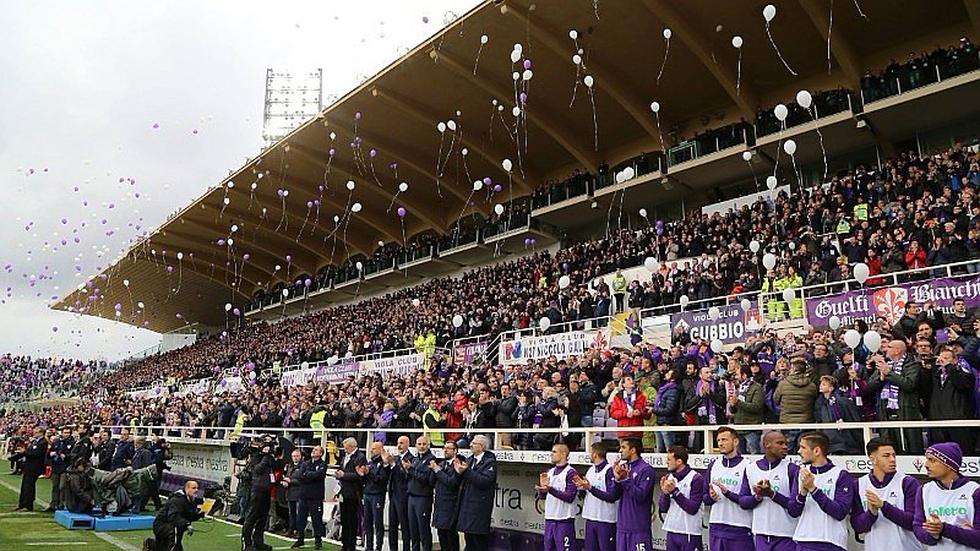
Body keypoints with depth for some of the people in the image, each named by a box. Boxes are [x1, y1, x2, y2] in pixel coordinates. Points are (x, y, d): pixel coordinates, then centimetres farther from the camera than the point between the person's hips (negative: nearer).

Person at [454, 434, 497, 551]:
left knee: (480, 541, -2)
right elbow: (464, 481, 12)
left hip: (480, 506, -7)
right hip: (466, 504, 7)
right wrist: (459, 471, -8)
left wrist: (466, 471, -23)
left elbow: (484, 481, -22)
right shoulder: (470, 460, 14)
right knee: (468, 540, 14)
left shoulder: (489, 462, -9)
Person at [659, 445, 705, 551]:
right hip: (671, 531, 5)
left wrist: (675, 491, -20)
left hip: (689, 533, -5)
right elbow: (664, 509, 6)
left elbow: (692, 508, -15)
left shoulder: (696, 478, -11)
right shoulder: (668, 477, 5)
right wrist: (665, 493, -12)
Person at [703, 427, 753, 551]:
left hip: (739, 529, -5)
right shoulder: (713, 465, 12)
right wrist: (711, 497, -8)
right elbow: (705, 497, 13)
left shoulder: (746, 466, -4)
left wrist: (727, 493, -20)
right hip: (716, 527, 5)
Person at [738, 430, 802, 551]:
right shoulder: (750, 469, 5)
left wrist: (772, 494, -19)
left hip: (786, 536, -3)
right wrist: (758, 497, -11)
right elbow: (742, 501, 7)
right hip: (761, 534, 3)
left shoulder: (792, 469, -5)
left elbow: (796, 506, -8)